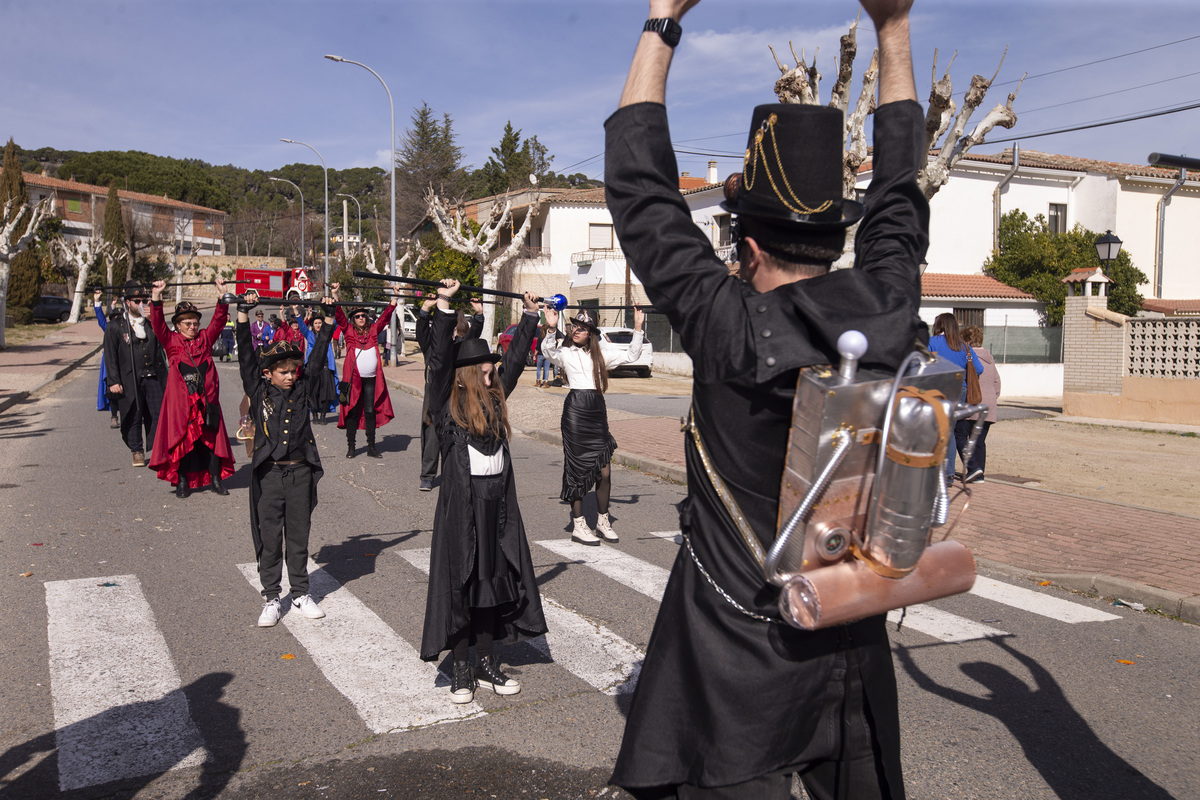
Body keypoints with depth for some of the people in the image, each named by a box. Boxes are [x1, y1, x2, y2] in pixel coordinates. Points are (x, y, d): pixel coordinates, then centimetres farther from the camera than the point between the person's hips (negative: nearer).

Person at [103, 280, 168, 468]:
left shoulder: (152, 323, 13)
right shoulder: (115, 326, 3)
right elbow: (110, 356, 2)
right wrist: (113, 381, -5)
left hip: (154, 378, 2)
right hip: (130, 380, -2)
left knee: (158, 414, -1)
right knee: (134, 416, 4)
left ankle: (158, 449, 9)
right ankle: (137, 451, 16)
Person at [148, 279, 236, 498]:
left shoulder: (205, 339, 12)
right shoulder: (171, 341, 6)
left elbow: (218, 320, 3)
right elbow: (157, 324, -7)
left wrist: (222, 297, -8)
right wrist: (156, 298, -19)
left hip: (206, 398, 2)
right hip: (180, 400, -2)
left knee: (211, 437, 3)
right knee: (181, 439, 0)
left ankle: (215, 478, 10)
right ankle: (182, 481, 8)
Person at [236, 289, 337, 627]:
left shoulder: (303, 388, 5)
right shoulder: (258, 391, -1)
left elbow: (318, 358, 5)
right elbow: (246, 356, -7)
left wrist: (328, 318, 0)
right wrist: (244, 312, -13)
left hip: (301, 473, 2)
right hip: (269, 474, -2)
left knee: (298, 537, 12)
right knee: (269, 539, 7)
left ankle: (301, 593, 24)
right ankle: (270, 599, 18)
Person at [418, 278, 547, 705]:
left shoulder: (494, 400, 10)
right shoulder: (446, 406, -6)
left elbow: (515, 358, 20)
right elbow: (439, 359, -18)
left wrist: (530, 316, 24)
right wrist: (444, 307, -26)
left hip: (498, 502, 6)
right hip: (461, 505, -6)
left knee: (493, 581, 11)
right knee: (461, 584, 2)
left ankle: (486, 664, 23)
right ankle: (461, 669, 13)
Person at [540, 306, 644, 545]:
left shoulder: (601, 354, 15)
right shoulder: (565, 353, 1)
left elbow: (631, 356, 17)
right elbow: (548, 352, -21)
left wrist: (638, 327, 11)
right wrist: (552, 329, -37)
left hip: (598, 411, 4)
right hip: (575, 410, -4)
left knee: (604, 472, 4)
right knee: (577, 471, 0)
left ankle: (602, 521, 21)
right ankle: (578, 527, 10)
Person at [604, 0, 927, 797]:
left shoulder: (731, 330, -22)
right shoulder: (889, 315, -11)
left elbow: (640, 190, -15)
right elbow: (899, 193, 6)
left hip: (740, 652, -5)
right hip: (853, 645, 5)